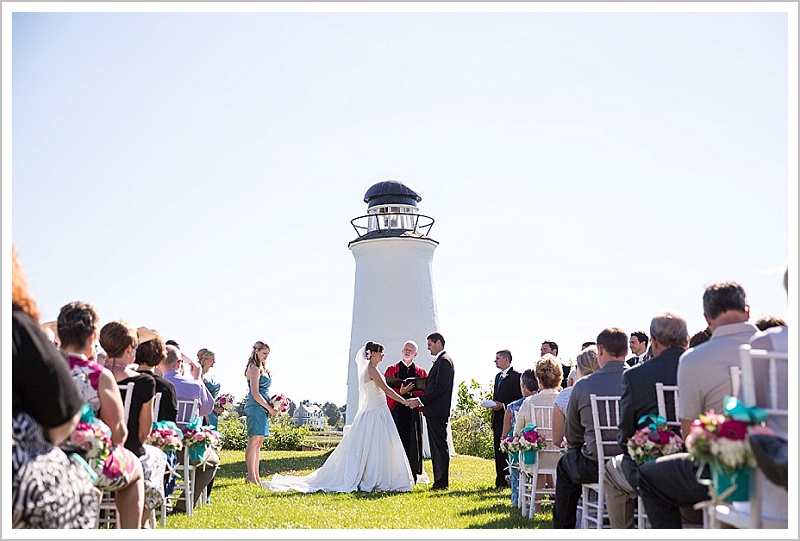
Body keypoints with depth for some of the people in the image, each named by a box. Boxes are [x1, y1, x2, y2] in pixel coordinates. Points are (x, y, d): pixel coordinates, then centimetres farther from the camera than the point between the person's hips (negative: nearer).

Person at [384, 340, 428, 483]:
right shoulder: (392, 370, 10)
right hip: (396, 411, -1)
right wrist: (400, 392, -16)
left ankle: (413, 476, 5)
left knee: (412, 443, 0)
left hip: (413, 412, 1)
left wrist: (411, 392, -13)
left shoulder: (421, 372, 13)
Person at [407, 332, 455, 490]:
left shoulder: (444, 361, -12)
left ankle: (442, 483, -3)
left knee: (440, 447, -6)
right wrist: (421, 401, 11)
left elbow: (440, 388, -20)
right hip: (434, 412, 10)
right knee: (436, 447, 12)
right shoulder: (441, 360, 19)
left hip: (438, 412, -10)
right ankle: (439, 481, 16)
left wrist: (420, 400, -17)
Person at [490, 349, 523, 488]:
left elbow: (519, 399, -12)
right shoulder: (498, 376, 19)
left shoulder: (516, 376, -8)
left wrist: (503, 405, -19)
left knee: (509, 451, -7)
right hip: (498, 420, 9)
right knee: (499, 451, 10)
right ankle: (500, 481, 16)